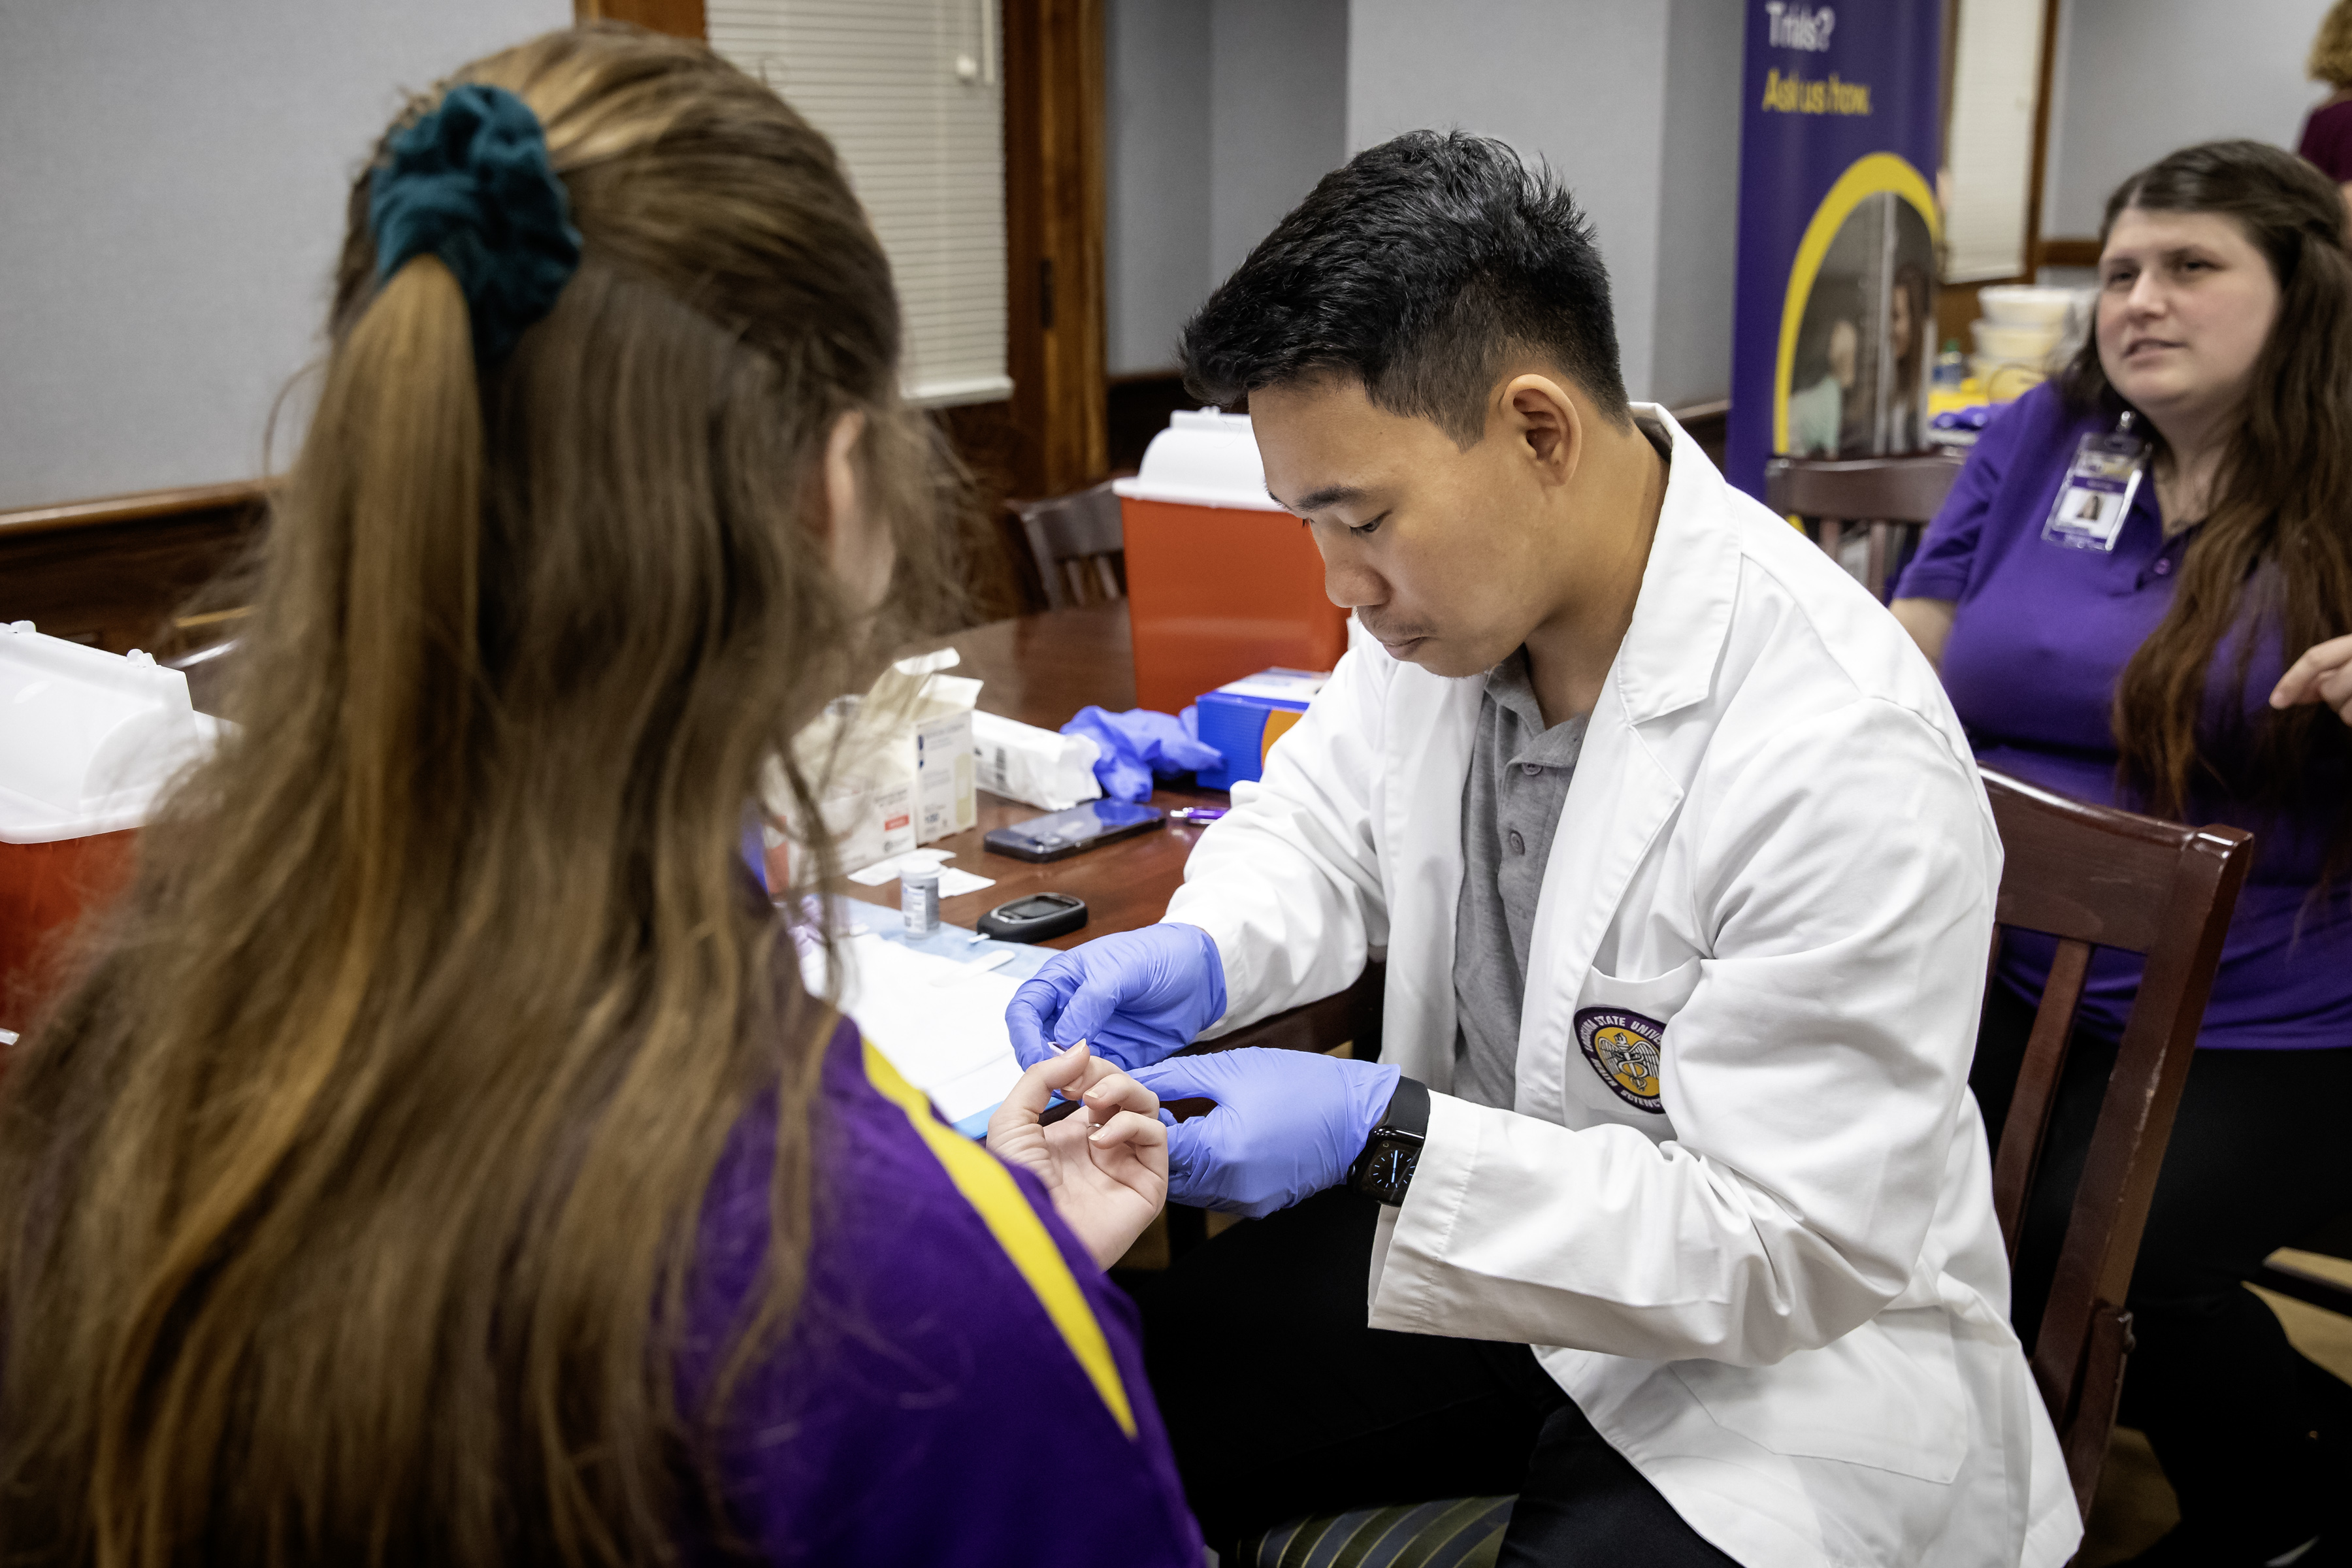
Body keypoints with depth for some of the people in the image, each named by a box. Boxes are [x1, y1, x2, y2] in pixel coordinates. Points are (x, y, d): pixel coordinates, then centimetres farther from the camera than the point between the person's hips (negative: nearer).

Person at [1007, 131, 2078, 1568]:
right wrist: (1201, 956, -12)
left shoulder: (1846, 761, -30)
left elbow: (1787, 1247, -24)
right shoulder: (1456, 574, -9)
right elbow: (1323, 823, 10)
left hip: (1781, 1357, -5)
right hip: (1485, 1226, 6)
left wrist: (1383, 1137, -31)